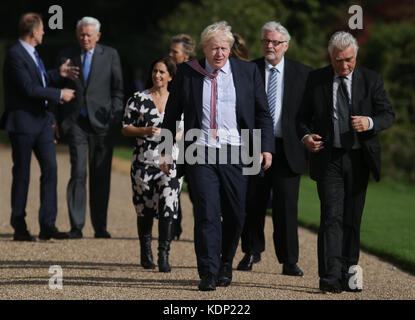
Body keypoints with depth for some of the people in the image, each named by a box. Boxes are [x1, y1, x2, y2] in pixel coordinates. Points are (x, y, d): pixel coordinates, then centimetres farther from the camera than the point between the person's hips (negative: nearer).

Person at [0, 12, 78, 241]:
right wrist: (59, 94, -15)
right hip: (23, 122, -8)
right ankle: (19, 228, 10)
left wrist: (58, 74, 18)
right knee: (22, 175, 1)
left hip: (41, 120, 8)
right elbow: (29, 88, -22)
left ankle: (47, 225, 0)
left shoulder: (32, 53, 13)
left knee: (50, 169, -1)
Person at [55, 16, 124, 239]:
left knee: (101, 176, 2)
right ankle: (76, 225, -7)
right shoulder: (66, 56, 8)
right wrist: (56, 121, 6)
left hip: (101, 122, 0)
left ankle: (100, 226, 10)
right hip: (76, 122, 0)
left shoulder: (110, 55, 6)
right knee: (78, 173, -9)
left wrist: (114, 116, -3)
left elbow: (118, 89, 8)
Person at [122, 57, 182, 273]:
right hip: (144, 161, 0)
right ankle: (146, 253, 23)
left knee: (168, 208, -13)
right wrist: (145, 130, -13)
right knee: (145, 209, 7)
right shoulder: (138, 99, 4)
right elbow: (125, 128, 3)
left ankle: (164, 255, -10)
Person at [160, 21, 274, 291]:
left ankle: (226, 264, 28)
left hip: (236, 152, 1)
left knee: (235, 214, 5)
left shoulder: (248, 72, 6)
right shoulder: (187, 73, 5)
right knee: (207, 213, -9)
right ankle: (208, 274, -6)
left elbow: (262, 113, 9)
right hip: (200, 152, -1)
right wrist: (167, 149, 8)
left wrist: (266, 147, -1)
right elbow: (172, 113, 12)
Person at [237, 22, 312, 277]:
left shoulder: (302, 73, 4)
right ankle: (252, 251, 27)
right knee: (253, 204, 8)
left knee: (287, 206, -3)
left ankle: (289, 261, 3)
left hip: (287, 149, -1)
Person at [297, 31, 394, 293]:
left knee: (353, 219, 7)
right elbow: (304, 115, 11)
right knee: (332, 216, -12)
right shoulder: (316, 80, 5)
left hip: (359, 159, 1)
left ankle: (347, 275, 16)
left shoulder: (371, 80, 4)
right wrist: (306, 136, -10)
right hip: (328, 158, -1)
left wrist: (370, 122, -19)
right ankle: (330, 276, -18)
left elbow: (389, 114, 3)